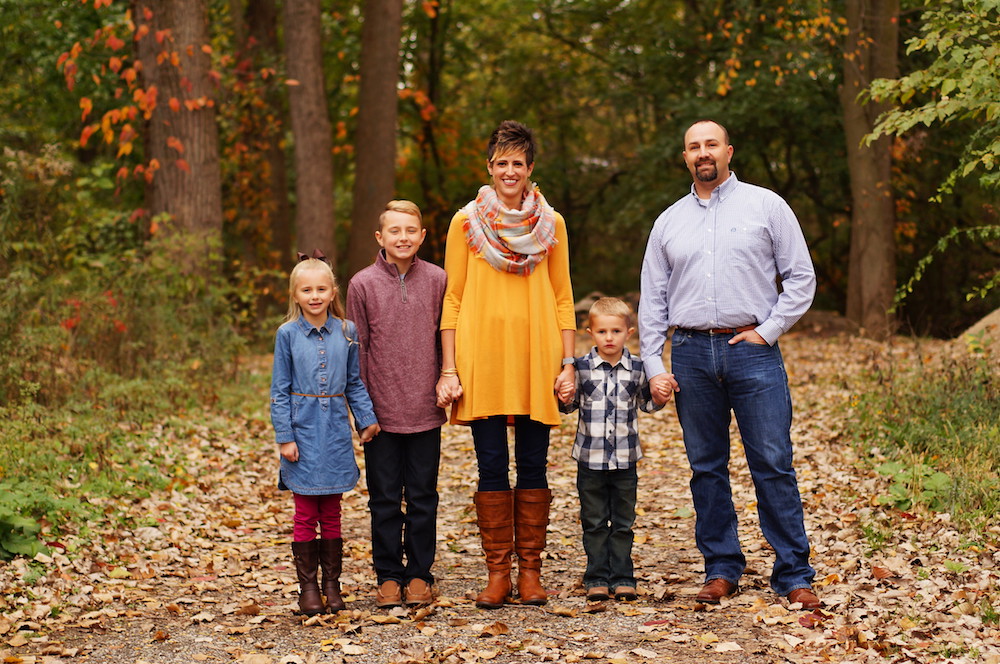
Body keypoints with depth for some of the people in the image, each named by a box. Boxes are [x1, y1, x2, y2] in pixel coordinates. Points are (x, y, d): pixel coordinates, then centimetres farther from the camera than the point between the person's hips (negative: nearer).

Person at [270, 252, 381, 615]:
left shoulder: (347, 332, 4)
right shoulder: (287, 334, -2)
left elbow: (355, 383, 11)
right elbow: (280, 390, -1)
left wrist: (367, 418, -2)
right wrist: (284, 436, -6)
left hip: (335, 432, 2)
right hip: (303, 431, -2)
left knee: (331, 514, 9)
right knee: (305, 515, 4)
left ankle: (332, 584, 18)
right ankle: (308, 588, 13)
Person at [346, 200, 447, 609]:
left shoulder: (437, 280, 1)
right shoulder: (363, 284, -1)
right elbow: (357, 350, 2)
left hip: (426, 411, 1)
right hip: (381, 414, 0)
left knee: (422, 498, 8)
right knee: (384, 500, 8)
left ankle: (419, 574, 19)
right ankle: (388, 576, 18)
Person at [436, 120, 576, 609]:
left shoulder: (550, 223, 9)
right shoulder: (467, 221, 4)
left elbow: (562, 298, 11)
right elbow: (452, 300, 3)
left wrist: (568, 361, 3)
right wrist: (449, 369, -3)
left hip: (536, 357, 1)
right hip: (482, 357, -1)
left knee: (533, 466, 4)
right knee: (491, 467, 0)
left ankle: (530, 570, 13)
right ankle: (497, 572, 9)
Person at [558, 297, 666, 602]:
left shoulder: (636, 368, 0)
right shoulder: (582, 367, -2)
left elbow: (647, 403, 12)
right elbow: (570, 405, 7)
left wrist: (660, 396, -8)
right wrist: (565, 399, -15)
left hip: (625, 460, 1)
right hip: (590, 459, -1)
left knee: (623, 522, 8)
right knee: (594, 522, 6)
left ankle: (622, 577, 16)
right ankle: (597, 578, 14)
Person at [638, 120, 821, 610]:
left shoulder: (765, 206, 5)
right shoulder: (669, 221, 14)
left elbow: (801, 277, 4)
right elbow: (652, 299, 13)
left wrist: (768, 331, -5)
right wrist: (653, 366, 5)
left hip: (751, 350, -3)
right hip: (691, 353, 3)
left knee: (773, 465, -4)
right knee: (707, 467, 7)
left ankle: (793, 575, 2)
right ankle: (721, 569, 16)